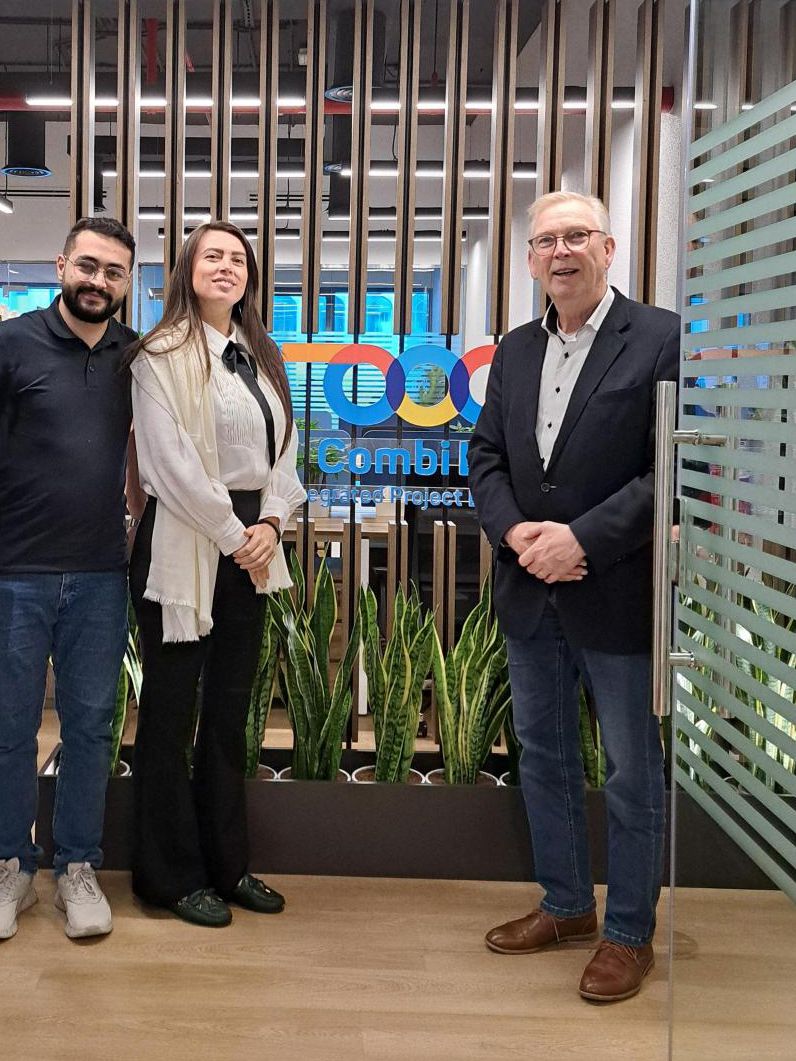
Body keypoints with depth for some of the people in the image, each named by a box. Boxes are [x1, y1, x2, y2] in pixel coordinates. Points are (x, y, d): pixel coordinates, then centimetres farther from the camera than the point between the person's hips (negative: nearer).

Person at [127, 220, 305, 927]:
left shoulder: (264, 358, 14)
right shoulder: (163, 356, -6)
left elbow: (285, 449, 12)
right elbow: (170, 461, -14)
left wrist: (271, 523, -4)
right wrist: (233, 535, -12)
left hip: (250, 545, 7)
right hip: (184, 543, -6)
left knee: (230, 708, 12)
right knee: (171, 709, 3)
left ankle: (226, 863, 23)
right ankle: (171, 875, 14)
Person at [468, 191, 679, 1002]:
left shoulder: (660, 339, -10)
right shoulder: (514, 350, 10)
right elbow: (486, 457, 9)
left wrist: (582, 539, -21)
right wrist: (515, 531, -9)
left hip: (617, 595, -6)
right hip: (529, 594, 6)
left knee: (633, 775, 8)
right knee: (543, 758, 18)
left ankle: (629, 934, 24)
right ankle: (565, 906, 36)